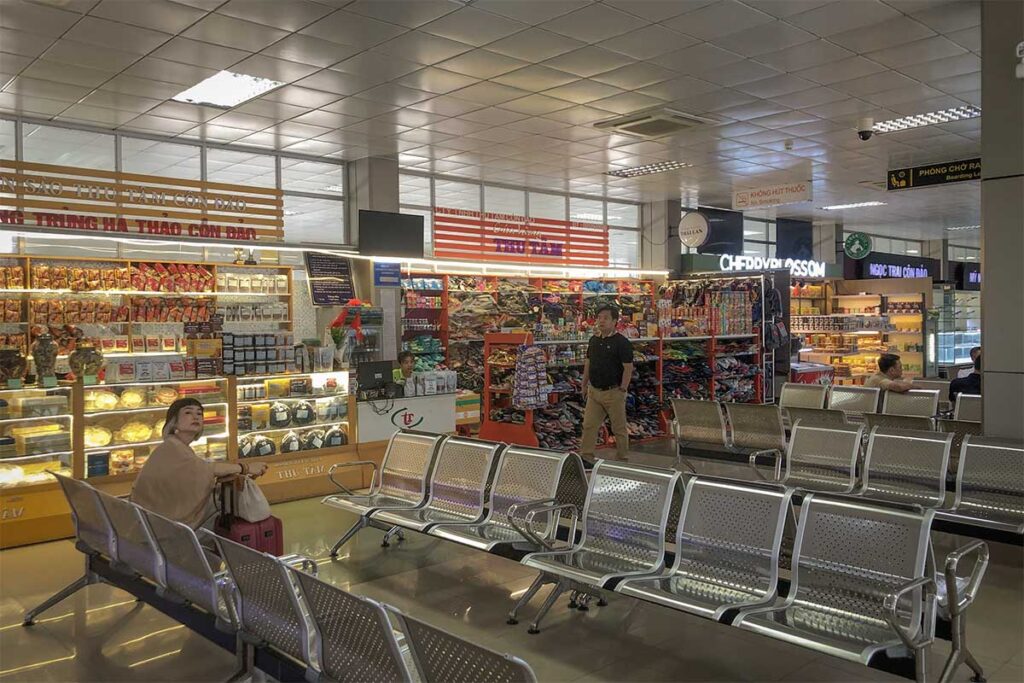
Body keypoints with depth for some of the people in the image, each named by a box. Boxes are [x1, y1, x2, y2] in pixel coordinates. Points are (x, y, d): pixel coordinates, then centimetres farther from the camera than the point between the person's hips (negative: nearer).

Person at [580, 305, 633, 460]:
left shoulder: (622, 342, -13)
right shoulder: (594, 340, 7)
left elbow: (628, 368, -15)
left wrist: (622, 390, -17)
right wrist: (584, 385, 14)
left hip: (613, 392, -6)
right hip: (594, 391, 6)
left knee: (619, 428, 8)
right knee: (589, 425, 7)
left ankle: (622, 459, 21)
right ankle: (586, 456, 15)